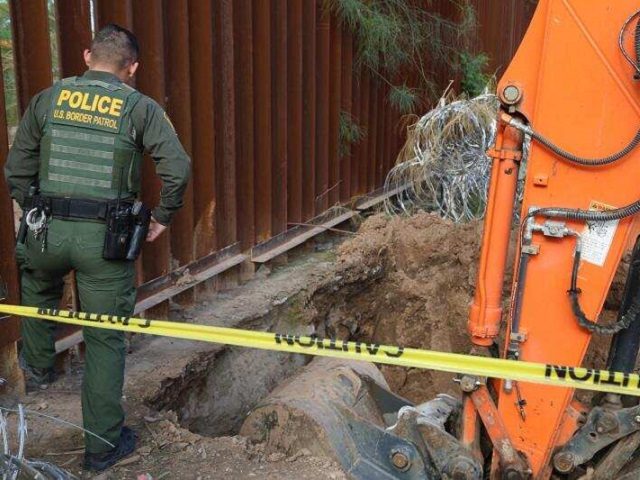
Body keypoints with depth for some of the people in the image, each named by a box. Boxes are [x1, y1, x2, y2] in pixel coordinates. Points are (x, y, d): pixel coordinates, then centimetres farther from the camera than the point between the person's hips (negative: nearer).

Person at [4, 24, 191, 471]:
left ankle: (38, 366, 55)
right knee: (105, 340, 9)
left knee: (38, 292, 36)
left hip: (47, 230, 2)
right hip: (106, 238, -2)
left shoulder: (48, 99, 6)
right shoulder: (140, 107, -2)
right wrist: (162, 217, 4)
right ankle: (103, 444, 19)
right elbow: (178, 169, -11)